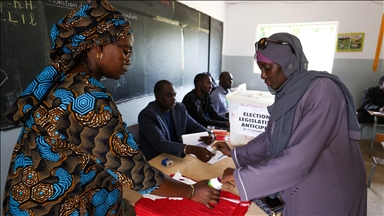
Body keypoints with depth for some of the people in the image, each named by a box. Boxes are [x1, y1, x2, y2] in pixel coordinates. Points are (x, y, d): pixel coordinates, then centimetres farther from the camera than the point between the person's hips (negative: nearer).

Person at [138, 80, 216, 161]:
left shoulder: (180, 108, 1)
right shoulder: (146, 115, -18)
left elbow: (195, 127, 7)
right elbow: (160, 143, -29)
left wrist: (209, 135, -16)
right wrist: (192, 149, -42)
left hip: (178, 156, 6)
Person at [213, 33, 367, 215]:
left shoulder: (322, 90, -25)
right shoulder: (287, 95, -1)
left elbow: (299, 158, -32)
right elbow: (271, 139, 8)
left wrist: (241, 177, -26)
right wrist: (233, 152, 7)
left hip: (328, 197, -6)